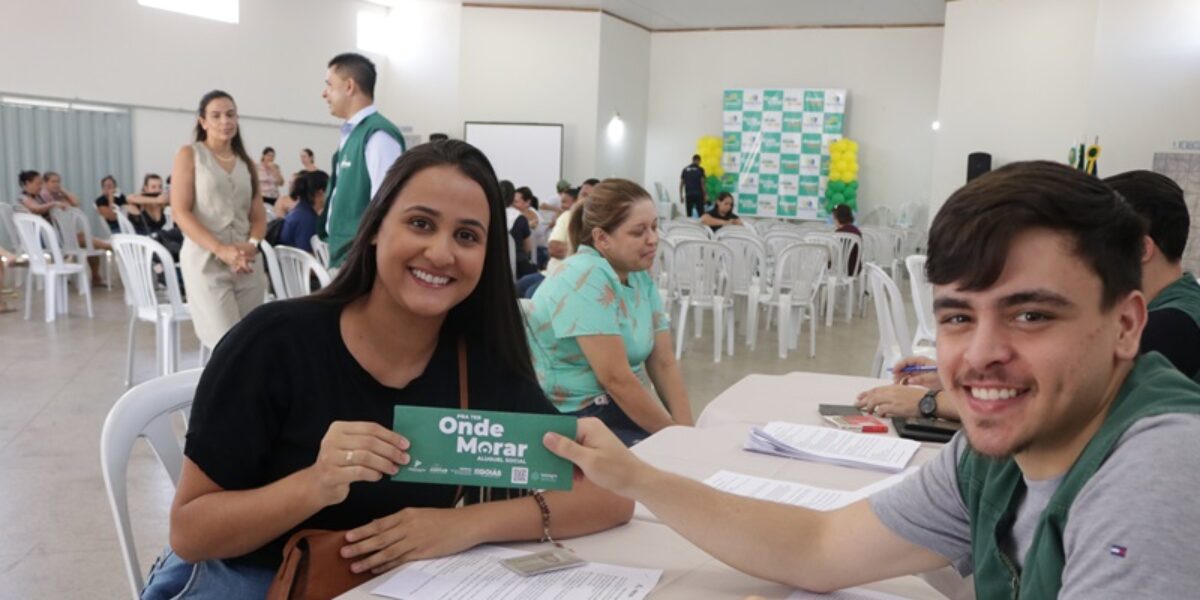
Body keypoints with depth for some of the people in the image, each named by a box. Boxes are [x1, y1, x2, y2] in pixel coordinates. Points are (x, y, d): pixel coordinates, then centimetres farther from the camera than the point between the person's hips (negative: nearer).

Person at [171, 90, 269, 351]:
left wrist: (252, 245, -11)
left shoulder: (247, 163, 16)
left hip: (247, 263, 5)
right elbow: (180, 212, -6)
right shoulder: (189, 154, 4)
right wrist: (220, 249, -18)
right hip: (206, 261, -4)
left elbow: (259, 217, 12)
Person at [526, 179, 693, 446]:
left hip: (615, 407, 7)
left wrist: (686, 431, -9)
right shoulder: (586, 279, -19)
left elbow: (664, 364, 3)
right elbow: (616, 379, -22)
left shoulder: (641, 278, 6)